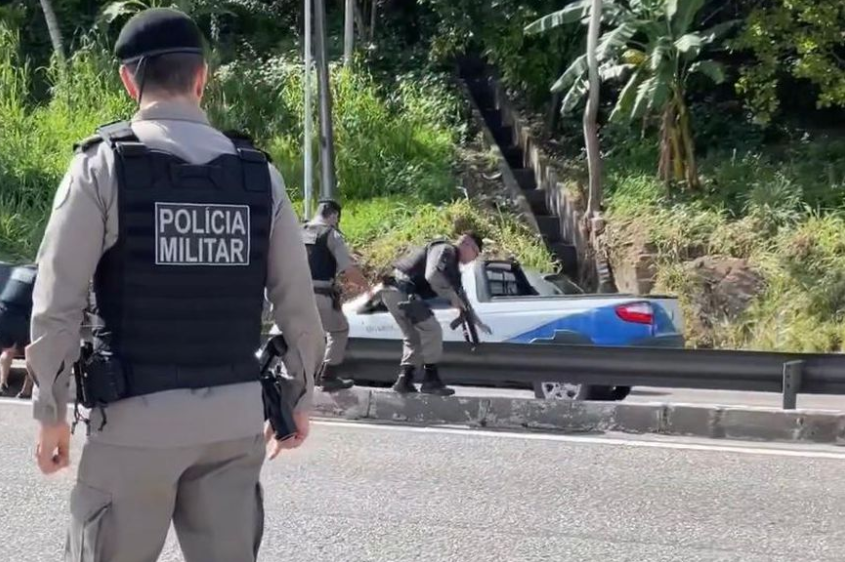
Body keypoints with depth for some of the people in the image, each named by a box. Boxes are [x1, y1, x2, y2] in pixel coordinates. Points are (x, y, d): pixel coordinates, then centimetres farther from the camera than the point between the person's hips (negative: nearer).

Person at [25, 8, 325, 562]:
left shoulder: (105, 165, -6)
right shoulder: (259, 173, 4)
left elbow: (57, 304, -9)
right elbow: (300, 306, 6)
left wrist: (52, 411, 0)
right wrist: (300, 399, 19)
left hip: (138, 415, -3)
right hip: (234, 414, 4)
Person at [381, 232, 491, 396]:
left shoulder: (452, 267, 24)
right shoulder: (445, 250, -7)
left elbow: (460, 296, 34)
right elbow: (432, 275, -25)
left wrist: (475, 321, 35)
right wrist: (453, 297, -16)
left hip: (393, 291, 10)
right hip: (401, 289, -10)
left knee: (414, 336, 18)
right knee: (432, 330, -8)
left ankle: (404, 380, 13)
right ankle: (431, 381, -4)